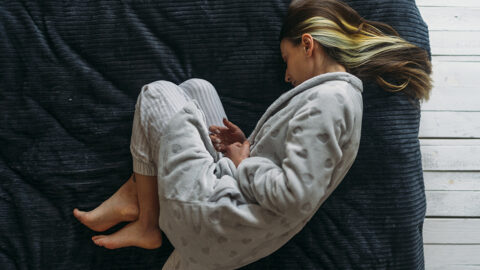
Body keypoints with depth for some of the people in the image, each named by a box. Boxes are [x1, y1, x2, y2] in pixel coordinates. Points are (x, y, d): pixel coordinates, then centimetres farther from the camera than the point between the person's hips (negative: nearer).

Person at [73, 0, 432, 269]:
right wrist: (250, 147, 7)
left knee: (158, 94, 3)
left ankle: (146, 224, 11)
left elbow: (295, 196, -29)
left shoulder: (326, 99, -19)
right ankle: (134, 196, 12)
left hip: (217, 224, -10)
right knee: (196, 88, 15)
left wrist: (244, 165, -13)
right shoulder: (342, 94, 12)